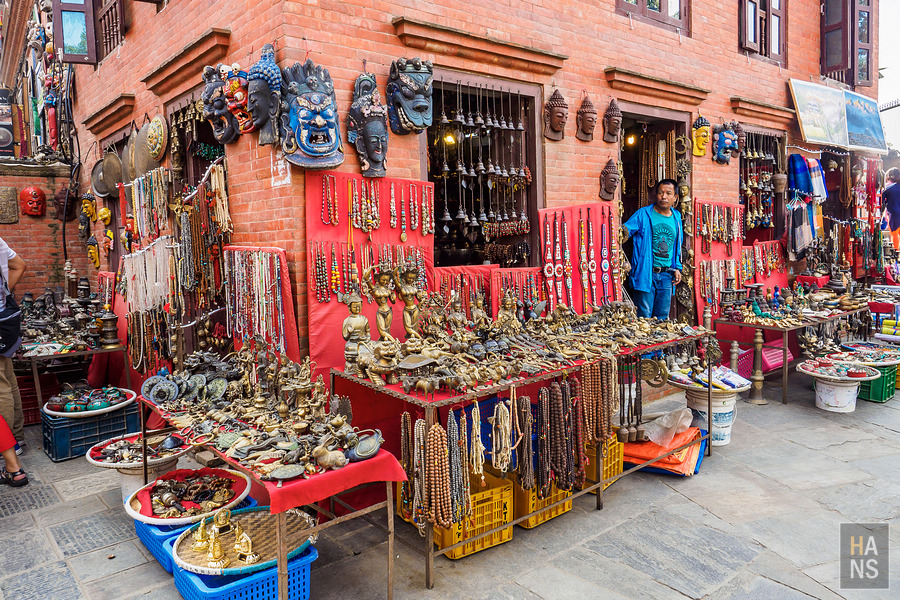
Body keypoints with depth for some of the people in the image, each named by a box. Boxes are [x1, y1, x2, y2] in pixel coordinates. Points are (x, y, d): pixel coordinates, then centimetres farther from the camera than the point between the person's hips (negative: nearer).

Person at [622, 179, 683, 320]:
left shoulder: (676, 218, 12)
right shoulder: (643, 214, -3)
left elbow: (677, 246, 20)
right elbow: (626, 230, -8)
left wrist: (677, 267, 11)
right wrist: (624, 232, -31)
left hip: (666, 276, 5)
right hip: (645, 274, -5)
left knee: (662, 317, 11)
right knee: (644, 317, -2)